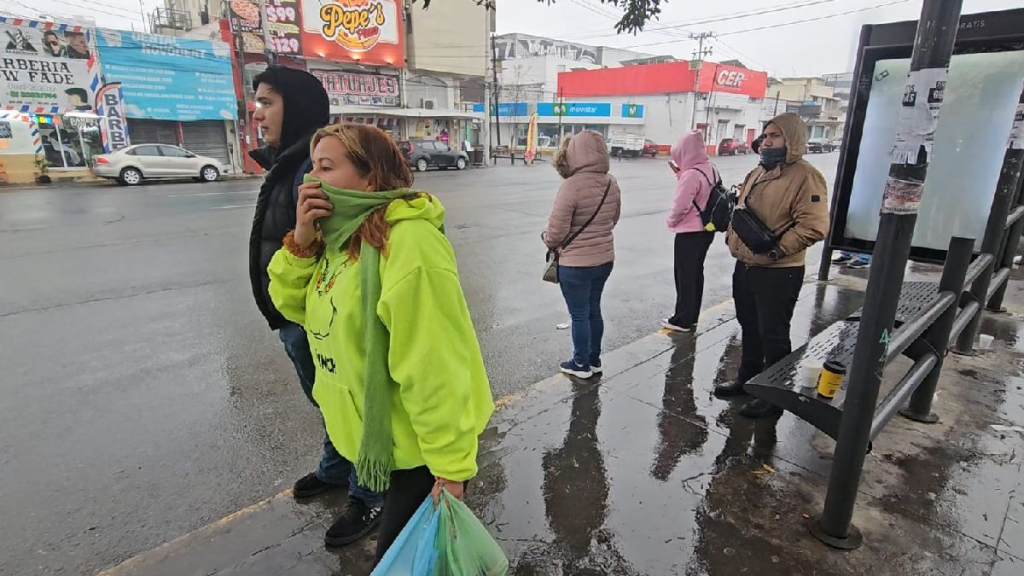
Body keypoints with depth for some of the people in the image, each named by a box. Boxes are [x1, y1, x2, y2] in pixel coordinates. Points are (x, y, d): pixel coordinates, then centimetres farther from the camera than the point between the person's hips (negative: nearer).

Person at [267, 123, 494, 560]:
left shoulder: (408, 242, -29)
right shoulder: (341, 231, 1)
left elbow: (433, 365, -29)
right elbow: (293, 306, 5)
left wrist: (450, 464, -23)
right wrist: (301, 241, -12)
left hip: (418, 442, -8)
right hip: (375, 433, 8)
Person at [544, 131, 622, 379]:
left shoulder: (572, 185, -22)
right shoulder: (611, 183, 0)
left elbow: (556, 230, -20)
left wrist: (549, 242, 1)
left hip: (576, 263, -7)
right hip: (604, 259, 7)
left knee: (579, 314, 9)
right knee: (593, 310, 21)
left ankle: (581, 364, 25)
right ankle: (594, 359, 35)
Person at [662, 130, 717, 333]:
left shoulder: (691, 174, -22)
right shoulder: (711, 169, 6)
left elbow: (680, 206, -22)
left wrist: (670, 221, -2)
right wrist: (680, 174, 5)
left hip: (689, 233, -9)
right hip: (707, 230, 9)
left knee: (684, 276, 2)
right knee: (696, 273, 17)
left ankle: (682, 320, 12)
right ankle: (691, 317, 27)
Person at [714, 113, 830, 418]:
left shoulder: (805, 176, -15)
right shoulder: (758, 172, 13)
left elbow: (814, 225, -23)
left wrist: (778, 249, -25)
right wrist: (732, 233, 6)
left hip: (778, 273, -8)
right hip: (745, 266, 8)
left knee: (773, 335, 2)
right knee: (749, 327, 20)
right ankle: (747, 378, 38)